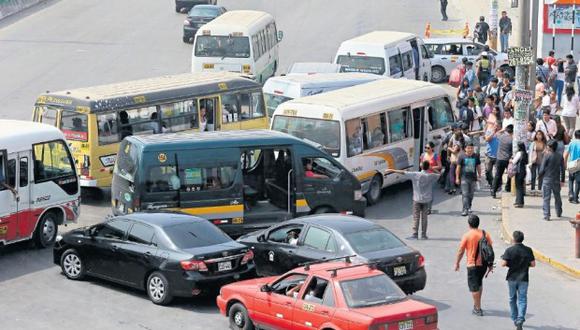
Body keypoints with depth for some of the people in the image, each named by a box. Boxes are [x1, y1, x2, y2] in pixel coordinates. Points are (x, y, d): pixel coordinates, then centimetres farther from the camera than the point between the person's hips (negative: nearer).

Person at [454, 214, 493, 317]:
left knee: (474, 287, 1)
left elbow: (461, 251, -8)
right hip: (483, 264, 5)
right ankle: (477, 304, 29)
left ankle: (478, 309, 1)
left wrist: (457, 263, 5)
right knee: (479, 283, 25)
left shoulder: (467, 235, -11)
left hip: (472, 265, -5)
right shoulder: (485, 234, 0)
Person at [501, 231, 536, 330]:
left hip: (512, 278, -1)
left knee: (512, 299, 16)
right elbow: (533, 264, -2)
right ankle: (520, 320, -18)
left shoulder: (509, 250, -10)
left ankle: (515, 320, 25)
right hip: (523, 279, 1)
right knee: (522, 300, 0)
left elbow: (503, 264, -15)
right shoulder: (528, 250, -3)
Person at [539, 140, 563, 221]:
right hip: (556, 180, 5)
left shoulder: (547, 155, -12)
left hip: (547, 179, -4)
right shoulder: (560, 157, 2)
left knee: (546, 198, -2)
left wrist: (540, 174, 7)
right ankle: (559, 213, 34)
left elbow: (542, 168, -12)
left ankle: (546, 215, -9)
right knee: (557, 197, 20)